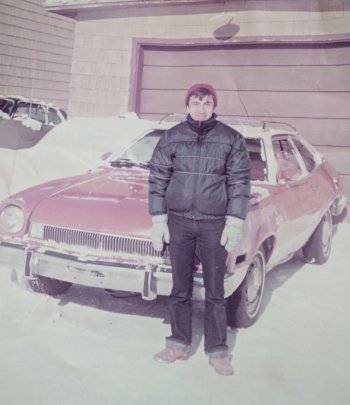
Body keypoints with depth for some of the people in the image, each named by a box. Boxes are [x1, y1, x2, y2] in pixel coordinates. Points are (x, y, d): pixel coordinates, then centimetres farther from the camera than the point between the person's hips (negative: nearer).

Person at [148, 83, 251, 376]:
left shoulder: (231, 139, 0)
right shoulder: (171, 138, 2)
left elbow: (239, 182, 0)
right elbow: (157, 180, 4)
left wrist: (235, 223, -7)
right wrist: (158, 220, -1)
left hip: (215, 224, -1)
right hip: (178, 222, 1)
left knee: (215, 291, 7)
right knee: (180, 289, 11)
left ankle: (218, 351, 20)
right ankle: (179, 344, 26)